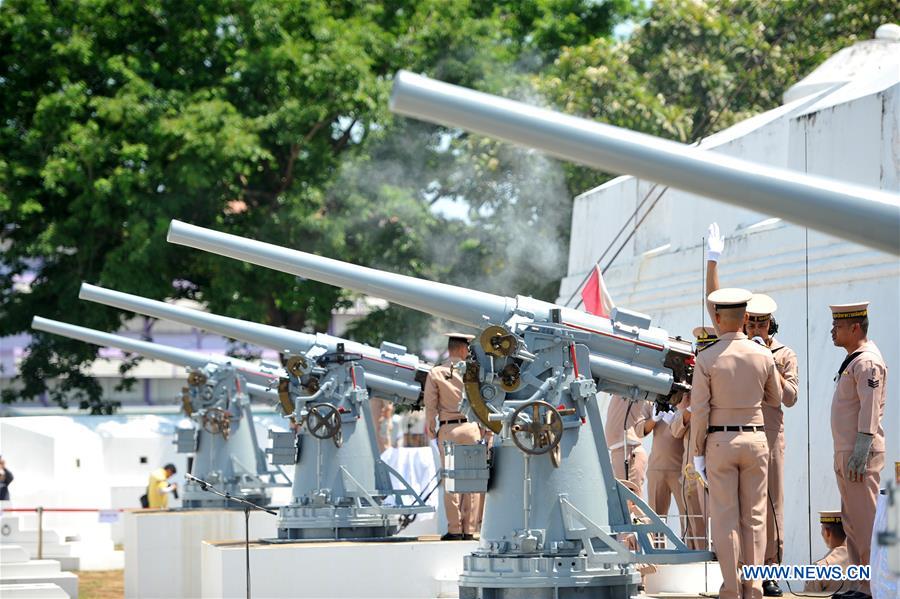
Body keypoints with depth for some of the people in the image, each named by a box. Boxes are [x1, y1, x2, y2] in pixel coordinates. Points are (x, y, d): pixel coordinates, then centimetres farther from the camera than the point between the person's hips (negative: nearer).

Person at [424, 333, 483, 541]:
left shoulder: (436, 373, 0)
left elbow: (430, 405, -1)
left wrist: (431, 431, 11)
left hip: (448, 430, 0)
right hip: (471, 427, 1)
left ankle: (455, 530, 0)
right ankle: (470, 530, 5)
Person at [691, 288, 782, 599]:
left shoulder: (707, 359, -9)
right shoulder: (763, 356, -1)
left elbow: (699, 410, -9)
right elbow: (775, 398, 14)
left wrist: (697, 450, 0)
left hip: (720, 441, -2)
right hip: (755, 438, 2)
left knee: (725, 518, 1)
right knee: (754, 516, 7)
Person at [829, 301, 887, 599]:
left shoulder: (867, 362, -13)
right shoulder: (853, 360, 18)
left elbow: (870, 408, -20)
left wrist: (860, 452, -25)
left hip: (860, 453, -11)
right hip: (846, 452, 11)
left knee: (865, 521, -8)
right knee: (851, 522, 13)